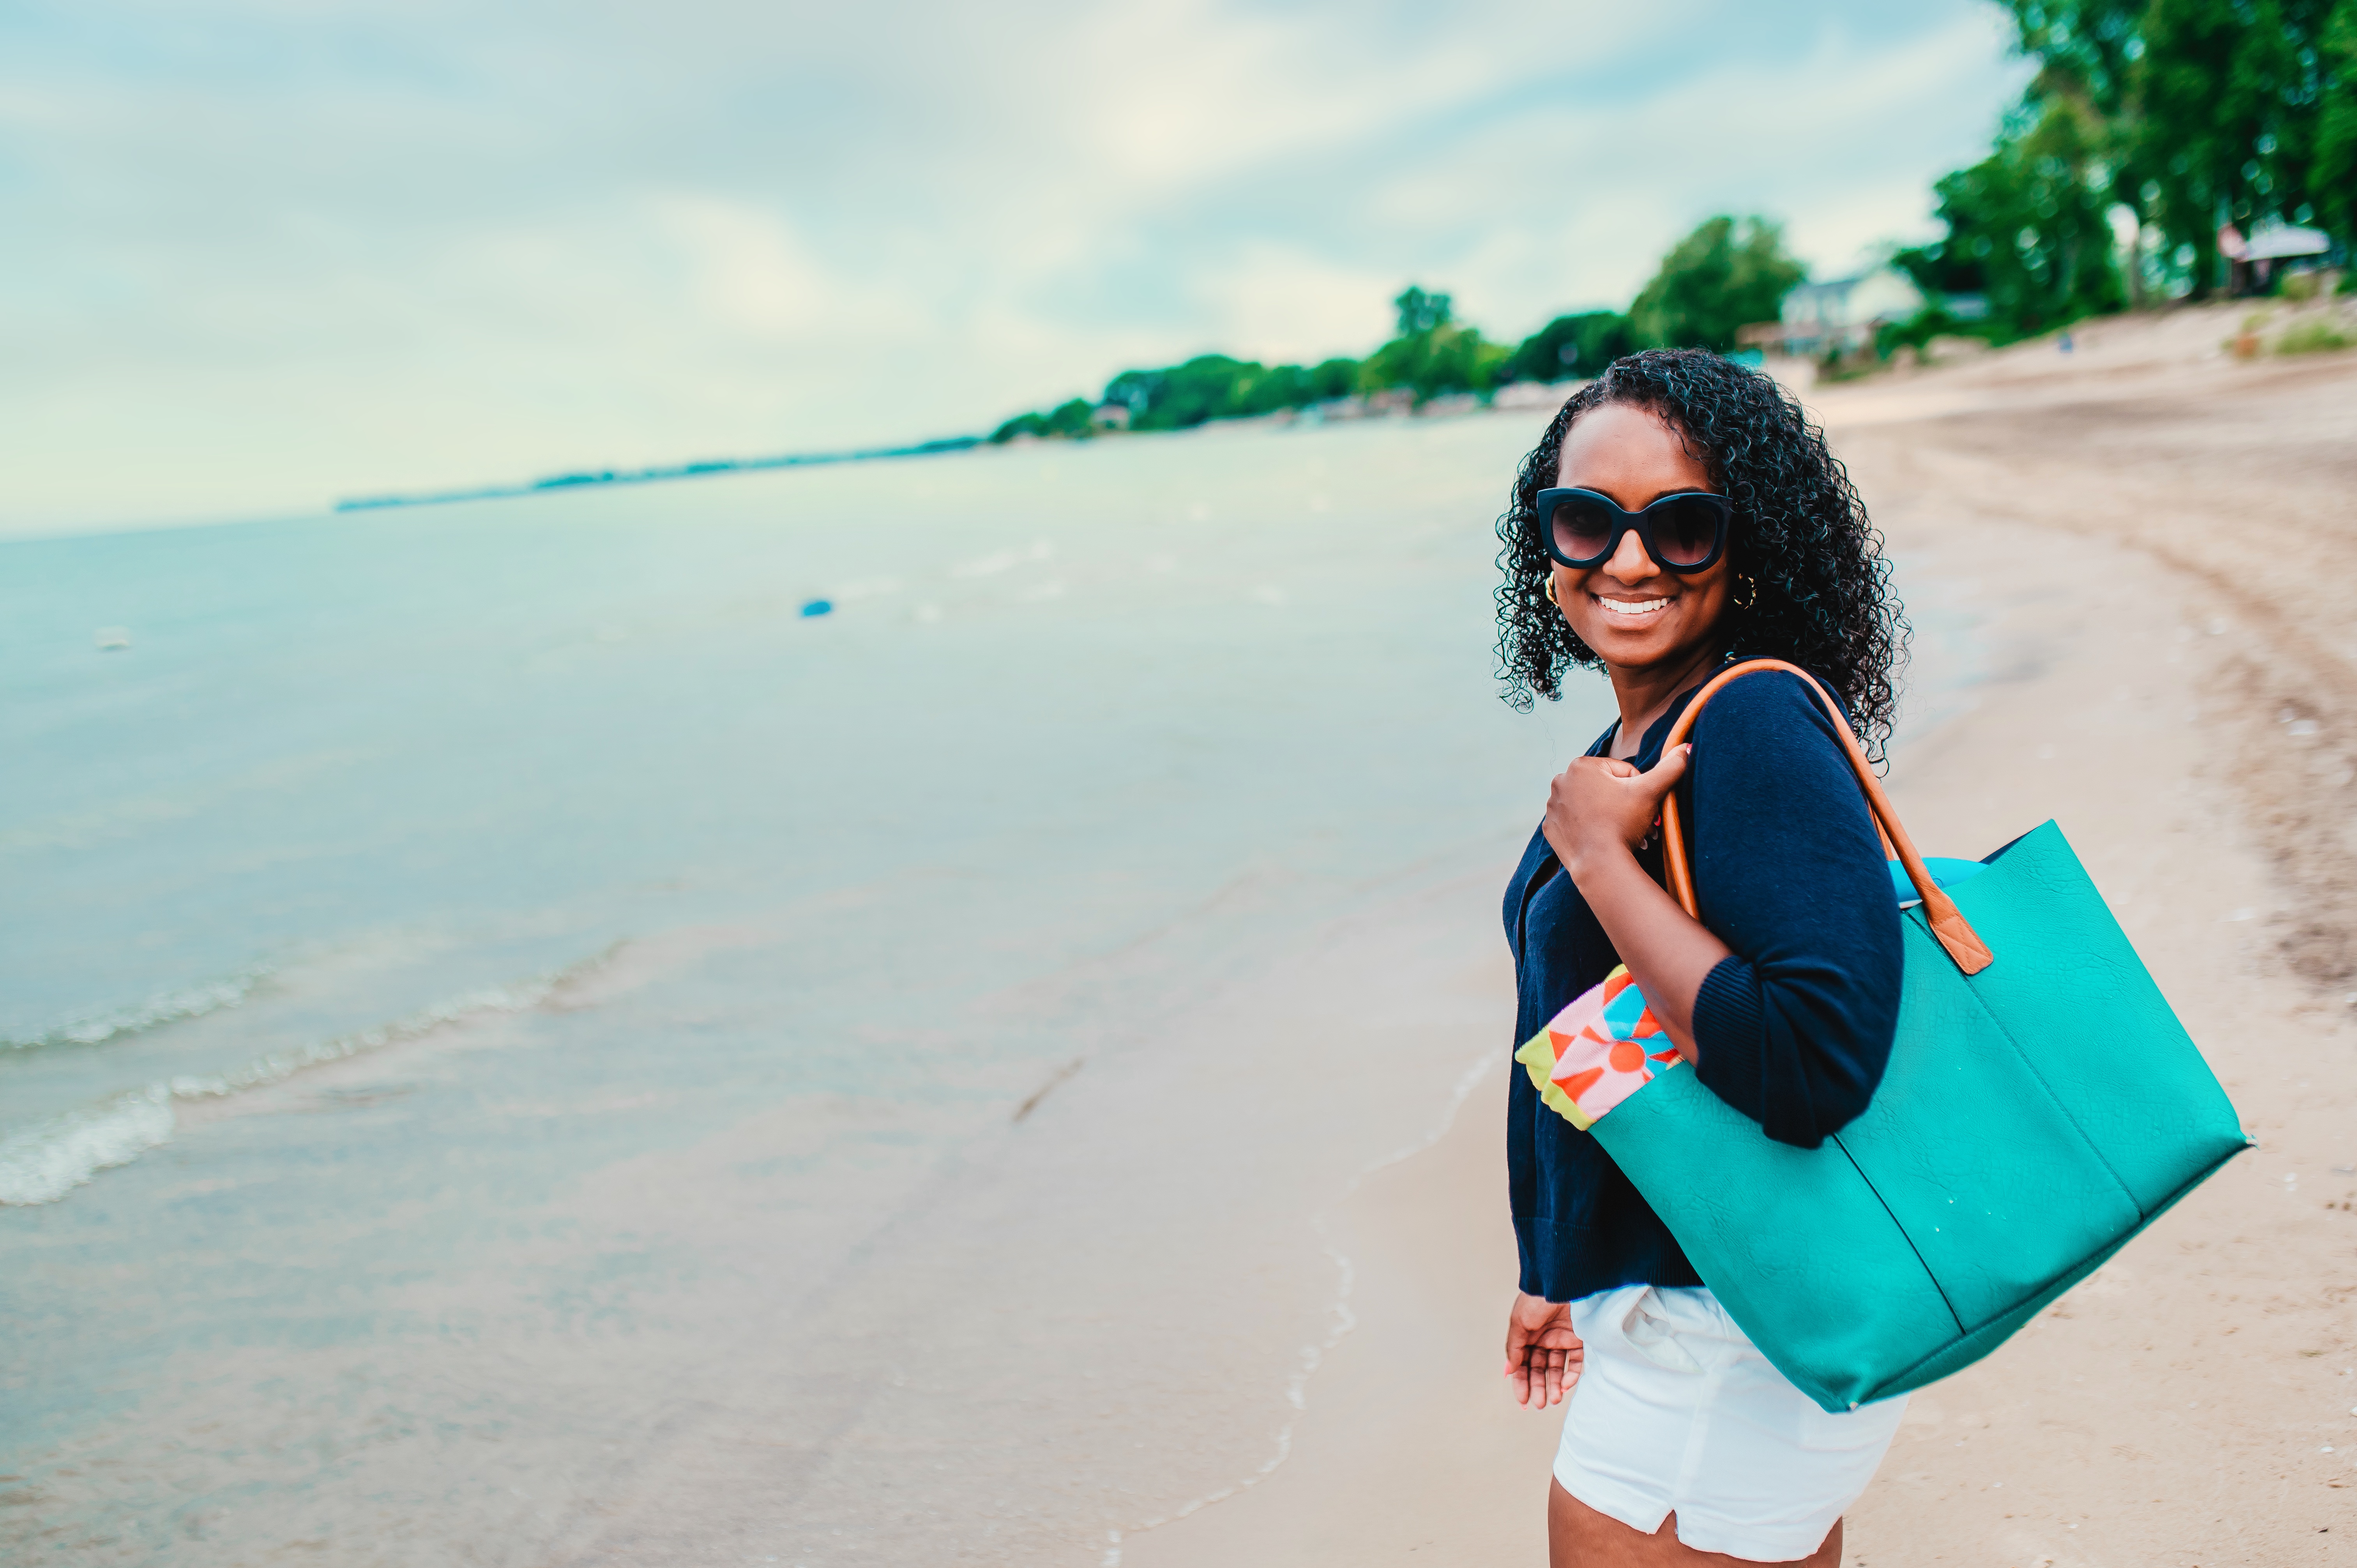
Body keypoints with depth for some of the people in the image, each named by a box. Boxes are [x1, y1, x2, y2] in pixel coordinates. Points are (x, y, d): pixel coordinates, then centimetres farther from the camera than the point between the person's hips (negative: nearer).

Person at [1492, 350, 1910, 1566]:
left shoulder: (1756, 725, -23)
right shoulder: (1633, 747, 5)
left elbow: (1815, 1068, -34)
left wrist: (1597, 857, -25)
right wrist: (1560, 1276, 21)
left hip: (1733, 1330, -8)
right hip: (1660, 1299, 8)